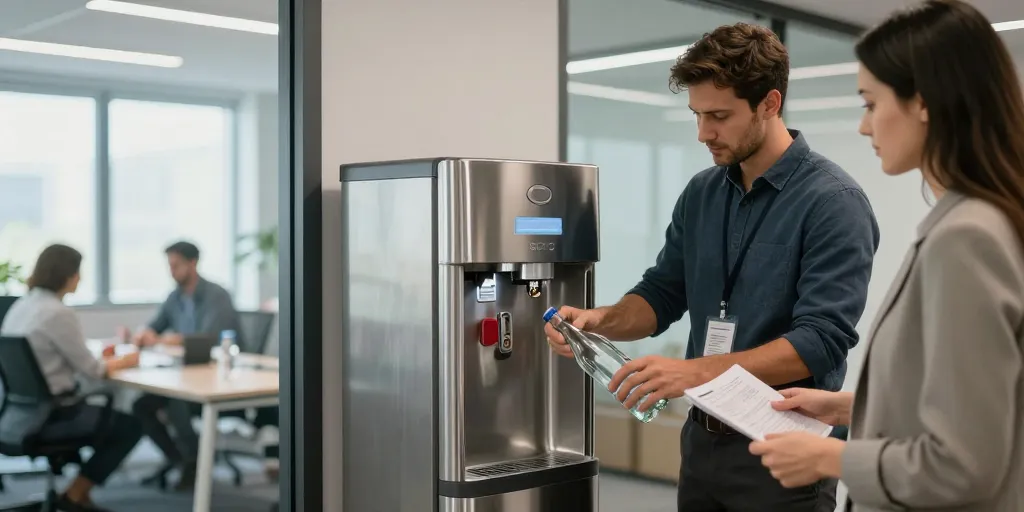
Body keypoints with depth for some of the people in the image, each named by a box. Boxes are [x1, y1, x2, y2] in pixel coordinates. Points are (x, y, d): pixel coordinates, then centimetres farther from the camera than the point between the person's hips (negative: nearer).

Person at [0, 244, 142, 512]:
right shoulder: (58, 313, -20)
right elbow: (90, 369, -14)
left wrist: (107, 360, 11)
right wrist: (124, 361, 5)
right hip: (49, 415, -9)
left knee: (107, 414, 27)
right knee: (131, 426, 8)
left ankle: (77, 490, 25)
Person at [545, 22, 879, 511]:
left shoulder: (833, 201, -15)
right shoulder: (701, 194, 5)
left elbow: (821, 340, -22)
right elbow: (663, 294, 10)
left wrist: (697, 371, -31)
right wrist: (602, 320, -10)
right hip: (702, 439, 6)